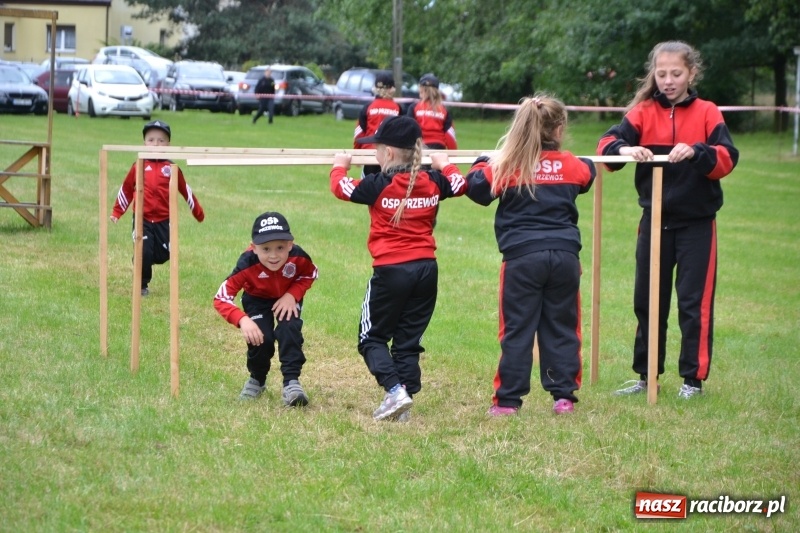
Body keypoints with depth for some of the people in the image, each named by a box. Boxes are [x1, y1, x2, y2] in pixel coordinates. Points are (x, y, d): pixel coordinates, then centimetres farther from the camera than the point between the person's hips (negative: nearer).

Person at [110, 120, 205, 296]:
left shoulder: (171, 168, 2)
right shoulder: (138, 167, 0)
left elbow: (185, 190, 11)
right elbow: (126, 190, 9)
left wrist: (198, 212, 19)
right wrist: (116, 212, 10)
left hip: (164, 221, 2)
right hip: (142, 220, -2)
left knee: (163, 255, 3)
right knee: (143, 252, -13)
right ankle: (142, 286, 7)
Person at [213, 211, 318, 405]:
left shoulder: (298, 257, -34)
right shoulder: (247, 264, -39)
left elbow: (310, 274, -8)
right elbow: (221, 298, -35)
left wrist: (292, 295, -25)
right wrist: (242, 320, -51)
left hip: (288, 298, 1)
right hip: (258, 300, -1)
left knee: (289, 330, -26)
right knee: (260, 338, -18)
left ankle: (292, 382, -16)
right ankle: (257, 380, 13)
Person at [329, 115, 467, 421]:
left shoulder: (379, 185, -10)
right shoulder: (433, 182, 3)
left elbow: (340, 188, 1)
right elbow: (459, 185, 23)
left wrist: (339, 166, 22)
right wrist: (444, 165, 42)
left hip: (391, 270, -5)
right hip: (426, 268, 5)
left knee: (372, 338, 7)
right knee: (408, 340, 11)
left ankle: (395, 390, -13)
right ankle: (403, 402, 5)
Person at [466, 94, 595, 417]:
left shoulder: (507, 166, -3)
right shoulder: (570, 165, 8)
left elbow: (477, 187, -3)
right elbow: (588, 173, 29)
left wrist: (483, 163, 17)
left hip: (522, 257, -2)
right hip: (565, 255, 2)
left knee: (517, 330, 1)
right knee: (562, 329, 11)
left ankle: (508, 400, 0)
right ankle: (563, 396, 9)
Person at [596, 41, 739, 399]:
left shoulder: (707, 113, -2)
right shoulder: (643, 112, 2)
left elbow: (727, 158, -15)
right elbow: (607, 143, -12)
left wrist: (696, 152, -34)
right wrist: (624, 149, -35)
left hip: (696, 222, -3)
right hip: (654, 219, 3)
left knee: (694, 302, -1)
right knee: (647, 300, 9)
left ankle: (693, 378, 8)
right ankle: (646, 375, 20)